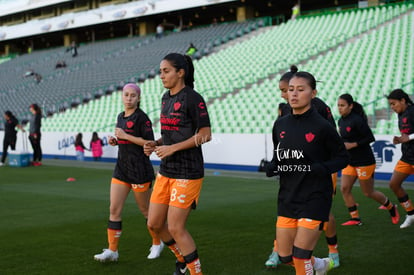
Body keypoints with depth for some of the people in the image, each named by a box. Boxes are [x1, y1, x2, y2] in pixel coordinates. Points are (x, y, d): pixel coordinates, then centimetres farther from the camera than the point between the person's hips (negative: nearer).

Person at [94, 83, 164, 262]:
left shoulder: (141, 117, -10)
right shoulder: (120, 117, 14)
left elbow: (149, 143, -17)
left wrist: (125, 136, -18)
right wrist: (115, 141, 5)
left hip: (139, 169, -7)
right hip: (121, 168, 7)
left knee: (145, 210, 6)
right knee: (114, 209, -1)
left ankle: (157, 243, 26)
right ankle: (112, 251, 3)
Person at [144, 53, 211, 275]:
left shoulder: (192, 98, -13)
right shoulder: (166, 98, 12)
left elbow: (205, 134, -16)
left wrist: (172, 148, -19)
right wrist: (155, 144, 3)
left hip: (187, 173, -8)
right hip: (166, 171, 8)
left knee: (175, 228, -6)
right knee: (154, 223, 11)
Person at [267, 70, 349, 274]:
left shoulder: (322, 126, -11)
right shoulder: (280, 125, 5)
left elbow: (342, 157, -4)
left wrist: (322, 168, -21)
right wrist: (272, 166, -3)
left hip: (315, 199, -6)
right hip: (287, 198, 6)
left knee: (300, 257, -6)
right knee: (285, 257, 11)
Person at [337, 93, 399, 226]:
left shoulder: (357, 120, -18)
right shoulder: (341, 121, 6)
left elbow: (370, 138, -18)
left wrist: (352, 145, -21)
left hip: (364, 161, -8)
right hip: (350, 161, 8)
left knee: (368, 192, 4)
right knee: (344, 189, -4)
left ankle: (392, 208, 28)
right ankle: (355, 218, 5)